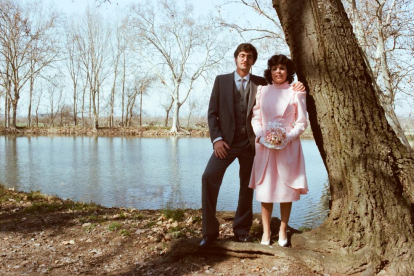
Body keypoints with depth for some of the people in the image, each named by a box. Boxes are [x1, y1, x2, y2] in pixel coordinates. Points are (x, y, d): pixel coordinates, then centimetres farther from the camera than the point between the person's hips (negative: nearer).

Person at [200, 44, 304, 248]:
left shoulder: (261, 84, 9)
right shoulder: (221, 80, 8)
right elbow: (212, 112, 4)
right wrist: (216, 139, -8)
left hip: (250, 142, 1)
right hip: (227, 141, -1)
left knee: (247, 186, 7)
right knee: (209, 177, -17)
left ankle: (241, 230, 23)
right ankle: (210, 231, -6)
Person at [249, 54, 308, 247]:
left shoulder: (296, 92, 2)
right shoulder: (262, 91, 8)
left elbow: (302, 122, 1)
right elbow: (255, 118, 8)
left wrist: (288, 137, -14)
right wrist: (261, 135, -9)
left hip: (288, 147, -1)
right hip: (265, 146, 2)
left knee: (286, 189, 5)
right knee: (265, 189, 3)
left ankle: (283, 231, 19)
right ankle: (266, 231, 14)